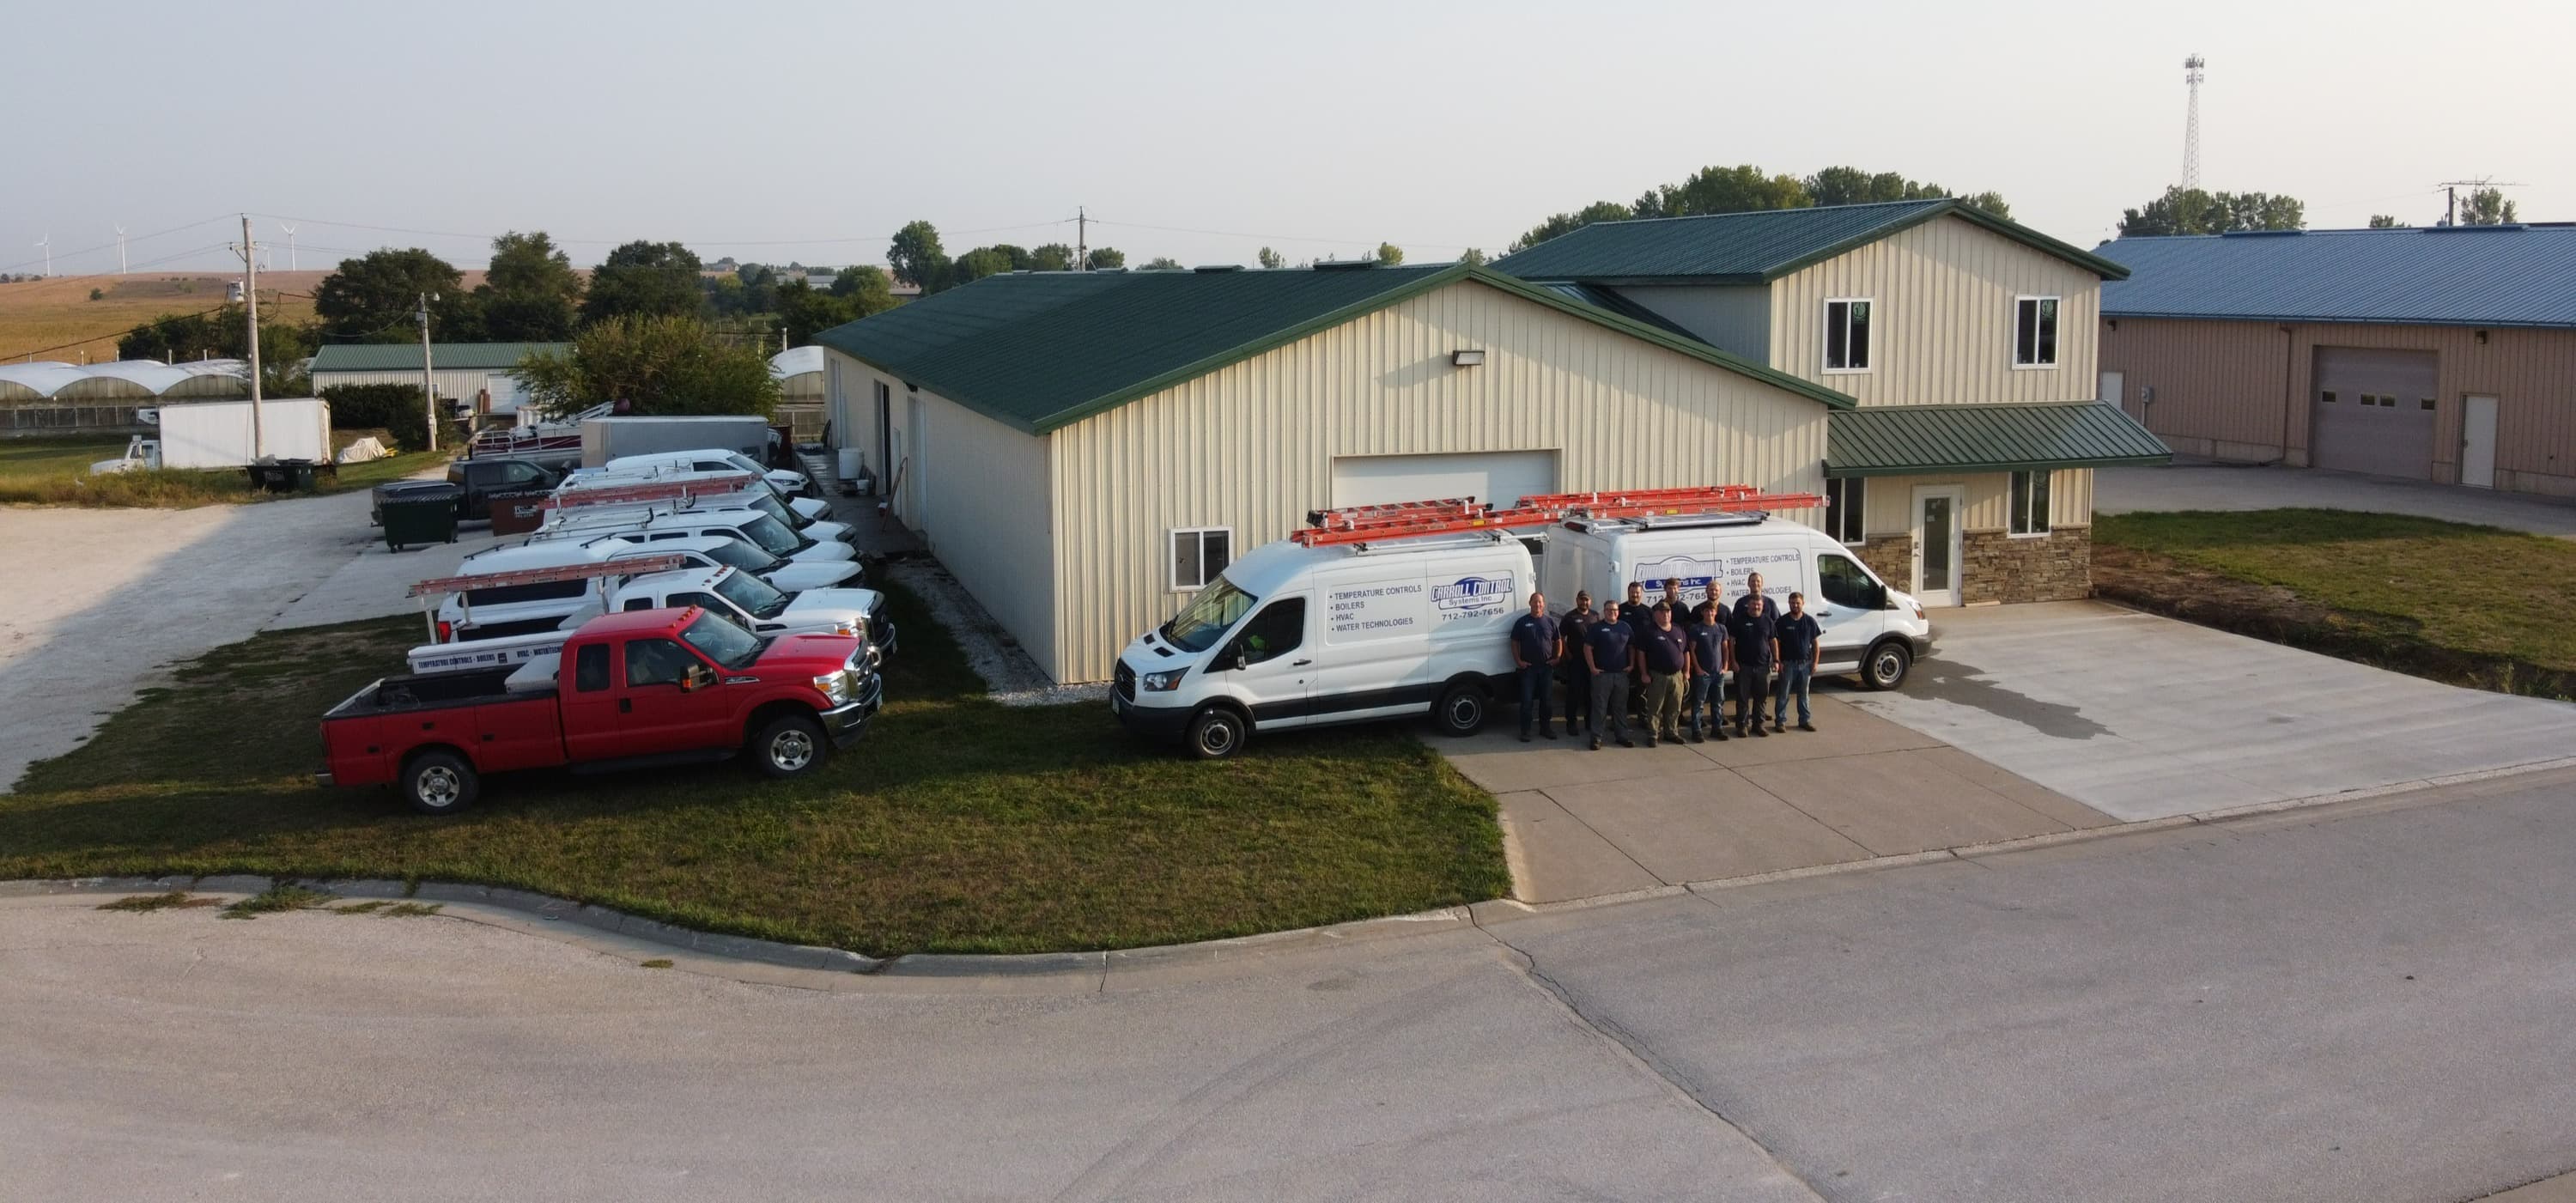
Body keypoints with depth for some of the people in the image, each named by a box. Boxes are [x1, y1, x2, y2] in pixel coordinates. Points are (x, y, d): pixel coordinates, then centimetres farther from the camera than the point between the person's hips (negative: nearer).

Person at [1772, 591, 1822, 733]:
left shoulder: (1810, 621, 3)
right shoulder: (1782, 621, -4)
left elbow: (1815, 643, 6)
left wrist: (1815, 662, 1)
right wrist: (1778, 661, -9)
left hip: (1805, 663, 2)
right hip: (1788, 663, -2)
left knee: (1804, 694, 12)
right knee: (1783, 694, 1)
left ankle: (1805, 720, 20)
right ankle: (1780, 721, 7)